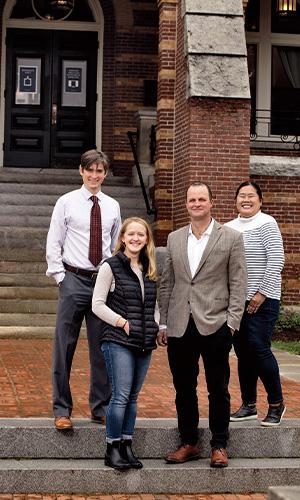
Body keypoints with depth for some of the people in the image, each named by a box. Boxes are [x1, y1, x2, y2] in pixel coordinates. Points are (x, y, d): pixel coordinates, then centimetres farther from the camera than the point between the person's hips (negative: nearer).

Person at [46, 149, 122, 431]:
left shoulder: (112, 206, 10)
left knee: (101, 349, 8)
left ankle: (101, 408, 19)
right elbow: (53, 244, 0)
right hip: (74, 280, -3)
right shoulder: (66, 202, 1)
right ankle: (62, 410, 9)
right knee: (64, 347, 0)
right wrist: (60, 278, -6)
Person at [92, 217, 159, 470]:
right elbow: (98, 304, -6)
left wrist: (156, 326, 5)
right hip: (118, 341, -5)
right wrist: (123, 322, -12)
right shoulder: (111, 266, -4)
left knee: (133, 397, 9)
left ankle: (127, 446, 16)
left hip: (145, 344, 6)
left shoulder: (150, 269, 13)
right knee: (121, 396, -7)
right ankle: (112, 449, 3)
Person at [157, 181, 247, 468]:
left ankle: (219, 447, 15)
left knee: (218, 389, 4)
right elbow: (166, 284, 13)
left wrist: (232, 322, -9)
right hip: (180, 327, 4)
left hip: (215, 326, -3)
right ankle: (188, 444, 22)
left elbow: (238, 285, -2)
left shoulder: (231, 238, 0)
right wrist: (163, 323, 9)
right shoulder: (174, 239, 11)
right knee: (184, 389, 10)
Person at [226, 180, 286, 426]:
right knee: (243, 353, 9)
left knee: (259, 348, -10)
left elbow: (276, 260, -12)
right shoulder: (229, 228, 12)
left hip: (262, 300, -6)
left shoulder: (266, 224, -6)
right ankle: (249, 405, 18)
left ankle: (276, 403, 6)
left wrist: (262, 294, -15)